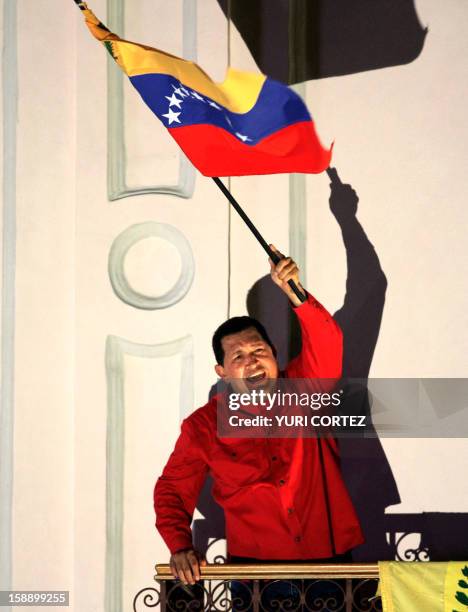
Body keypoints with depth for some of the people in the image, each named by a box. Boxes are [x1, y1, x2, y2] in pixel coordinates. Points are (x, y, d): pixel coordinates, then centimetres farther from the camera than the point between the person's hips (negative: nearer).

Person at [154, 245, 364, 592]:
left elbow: (328, 347, -13)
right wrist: (180, 546, -5)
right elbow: (172, 491, 10)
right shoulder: (203, 427, 4)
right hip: (255, 565, 0)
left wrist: (296, 293, -27)